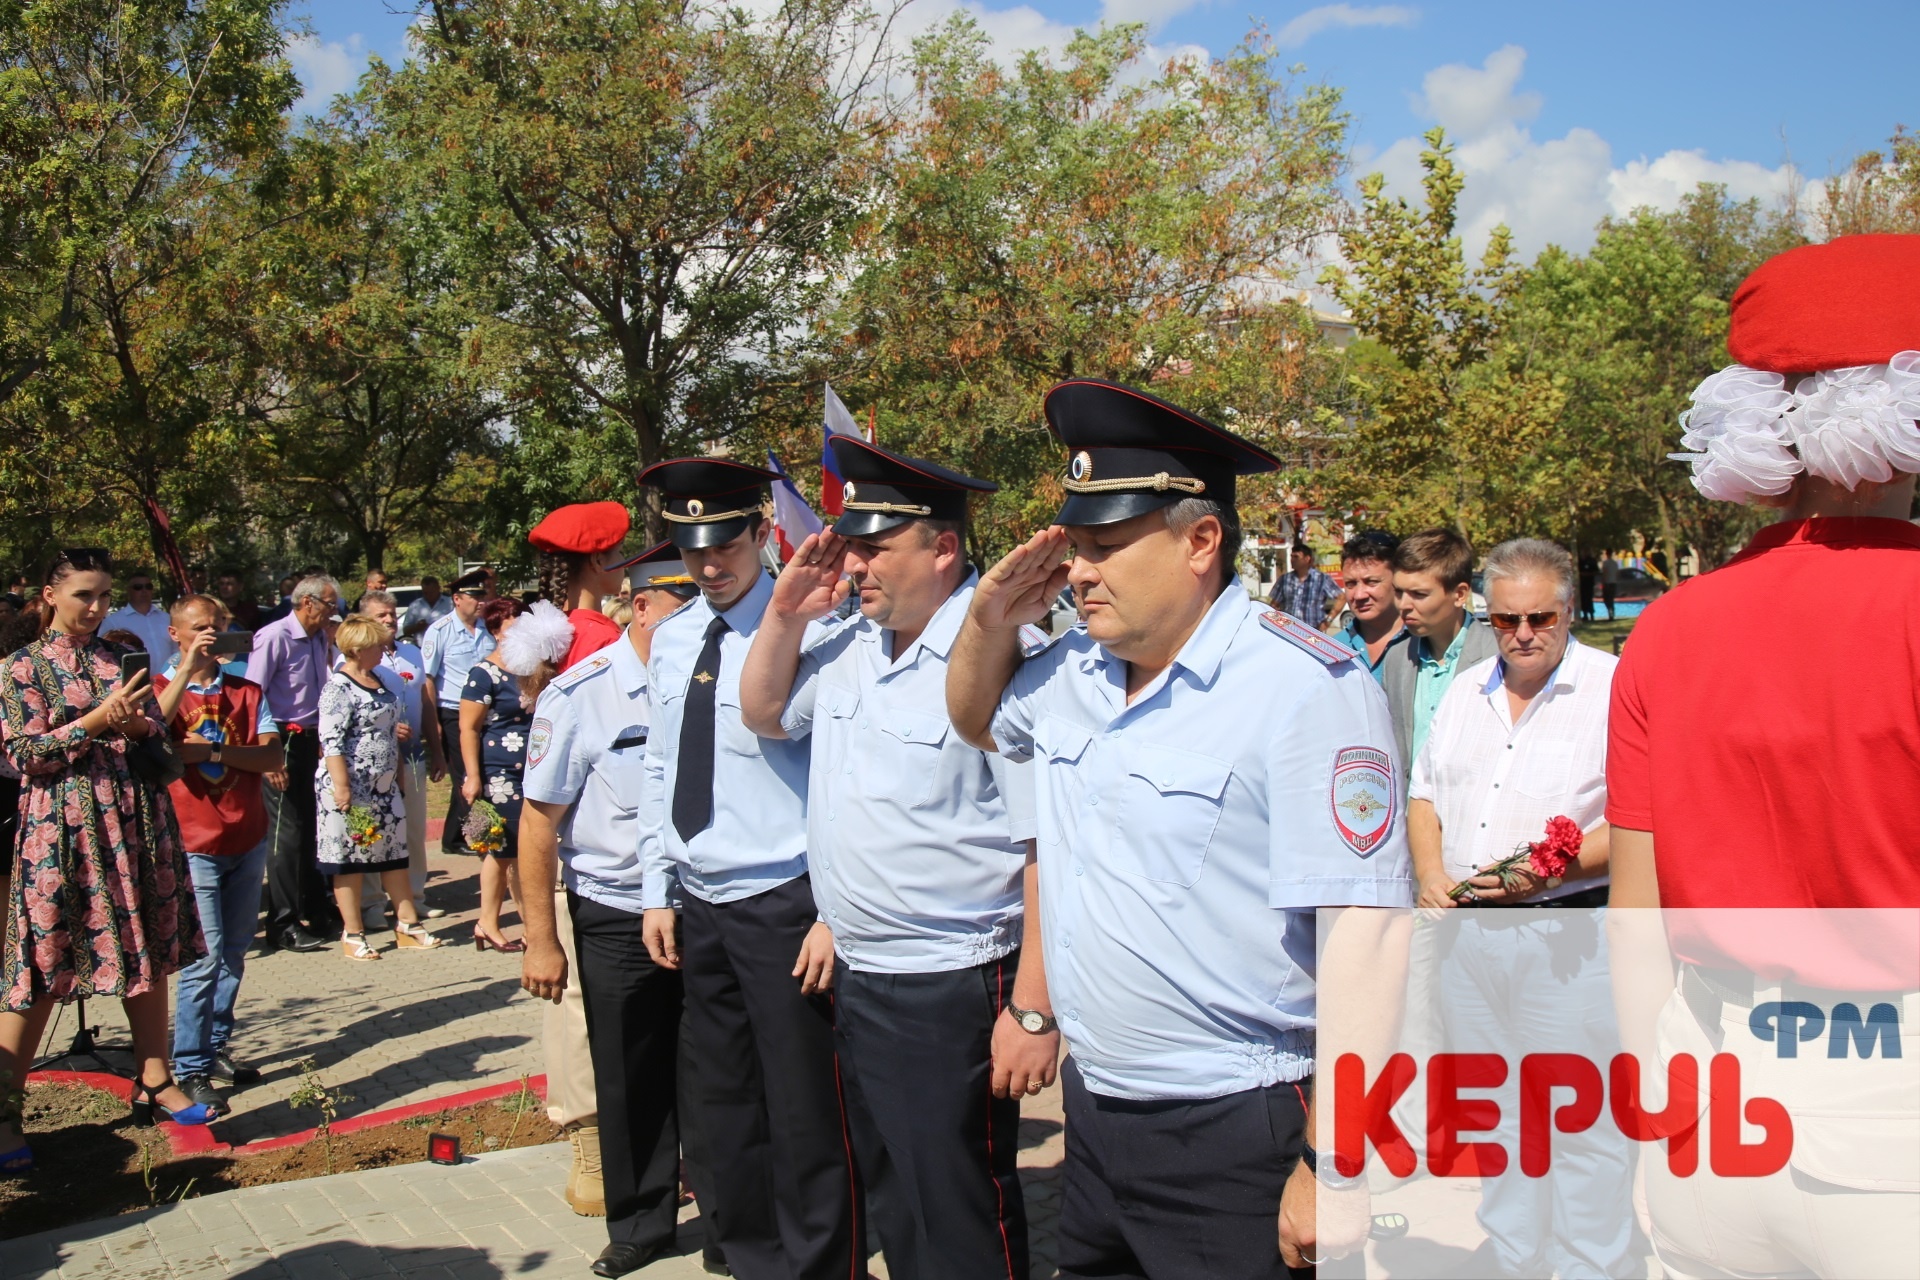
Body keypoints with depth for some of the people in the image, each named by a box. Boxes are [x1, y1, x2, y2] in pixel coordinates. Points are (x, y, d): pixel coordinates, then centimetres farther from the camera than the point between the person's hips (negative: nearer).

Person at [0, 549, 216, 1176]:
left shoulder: (123, 659, 11)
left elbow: (161, 732, 13)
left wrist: (140, 725, -9)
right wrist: (97, 721, -18)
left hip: (137, 818, 4)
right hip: (62, 825, -4)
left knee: (149, 952, 9)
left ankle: (155, 1082, 20)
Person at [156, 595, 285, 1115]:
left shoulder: (247, 692, 9)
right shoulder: (160, 689, -1)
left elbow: (275, 757, -4)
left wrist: (211, 751, -15)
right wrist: (184, 673, -23)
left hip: (248, 839, 4)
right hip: (194, 843, -4)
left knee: (234, 955, 11)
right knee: (204, 959, -7)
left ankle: (217, 1046, 24)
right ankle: (190, 1069, 0)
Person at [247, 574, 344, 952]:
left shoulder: (320, 640, 11)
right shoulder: (275, 637, -12)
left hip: (311, 741, 7)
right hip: (283, 742, -7)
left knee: (310, 830, 14)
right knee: (287, 832, -1)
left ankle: (316, 914, 25)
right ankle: (282, 925, 8)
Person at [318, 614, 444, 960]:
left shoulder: (378, 681, 13)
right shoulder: (338, 688, -14)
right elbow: (330, 741, -19)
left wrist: (398, 770, 18)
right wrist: (341, 786, -23)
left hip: (384, 785, 8)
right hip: (352, 786, -8)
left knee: (395, 855, 11)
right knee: (349, 859, 2)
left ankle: (408, 926, 19)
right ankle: (352, 935, 11)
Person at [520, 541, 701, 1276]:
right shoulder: (580, 694, -10)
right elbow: (540, 819, -6)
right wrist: (540, 938, -5)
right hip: (615, 919, -1)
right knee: (629, 1084, 14)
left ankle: (725, 1221, 29)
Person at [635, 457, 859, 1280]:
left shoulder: (804, 631, -14)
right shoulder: (671, 640, 8)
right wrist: (658, 892, 13)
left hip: (783, 904, -7)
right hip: (699, 905, 7)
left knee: (805, 1115, 3)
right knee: (721, 1111, 18)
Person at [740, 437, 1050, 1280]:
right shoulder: (852, 644, 4)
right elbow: (764, 714, 21)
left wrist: (1033, 1011, -22)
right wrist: (785, 614, 3)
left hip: (953, 989, -8)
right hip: (854, 978, 8)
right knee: (893, 1209, 23)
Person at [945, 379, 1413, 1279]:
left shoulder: (1304, 689, -18)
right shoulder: (1069, 671, 5)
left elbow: (1364, 946, -21)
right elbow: (976, 721, 27)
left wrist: (1333, 1175, -21)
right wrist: (990, 621, 5)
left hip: (1236, 1138, -7)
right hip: (1093, 1110, 7)